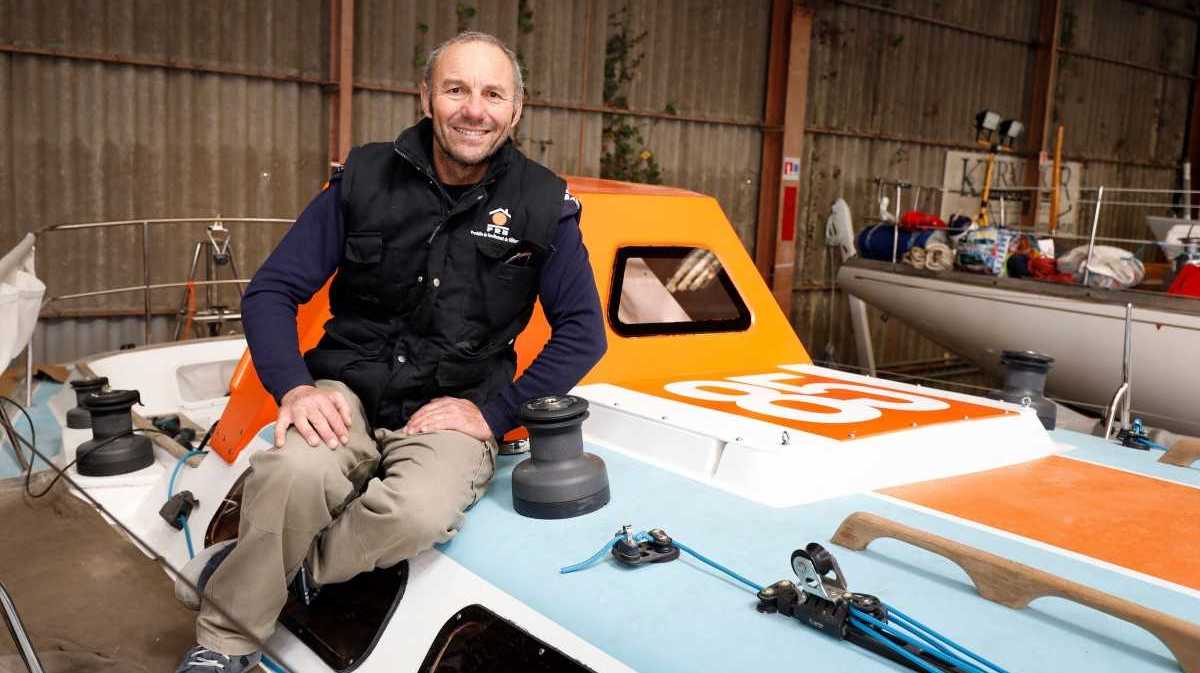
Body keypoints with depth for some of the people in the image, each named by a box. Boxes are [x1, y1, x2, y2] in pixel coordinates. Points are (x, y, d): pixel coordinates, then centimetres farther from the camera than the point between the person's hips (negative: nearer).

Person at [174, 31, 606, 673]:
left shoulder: (542, 204, -2)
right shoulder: (367, 177, 0)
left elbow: (583, 330, 1)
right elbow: (269, 292, 2)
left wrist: (495, 412, -8)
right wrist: (294, 386, -16)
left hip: (450, 414, 0)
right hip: (349, 391, 1)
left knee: (421, 511, -33)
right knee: (293, 471, -32)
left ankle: (249, 569, -9)